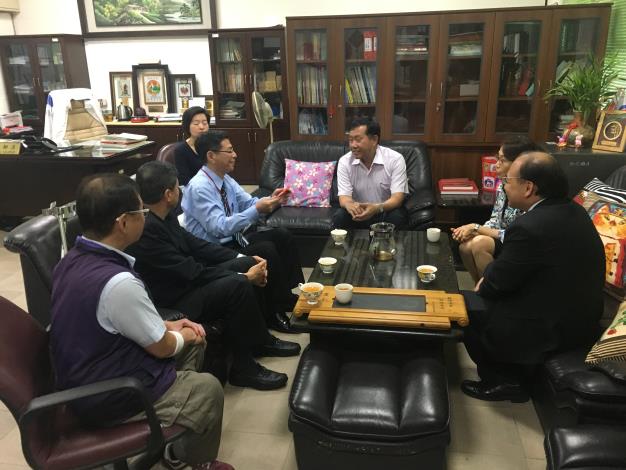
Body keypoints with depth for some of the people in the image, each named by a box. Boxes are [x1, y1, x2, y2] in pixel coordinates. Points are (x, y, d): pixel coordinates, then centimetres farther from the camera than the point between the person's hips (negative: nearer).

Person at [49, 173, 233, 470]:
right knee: (209, 389, 9)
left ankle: (180, 443, 34)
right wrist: (182, 336, 2)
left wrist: (168, 325, 6)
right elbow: (162, 347, -19)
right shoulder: (118, 282, -34)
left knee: (193, 341, 18)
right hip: (106, 396, -9)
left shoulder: (73, 260, -5)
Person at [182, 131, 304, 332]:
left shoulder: (225, 179, 4)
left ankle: (295, 298, 4)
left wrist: (270, 200, -13)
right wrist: (257, 210, -31)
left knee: (282, 236, -2)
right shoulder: (199, 187, -22)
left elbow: (248, 203, 7)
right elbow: (220, 227, -28)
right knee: (267, 250, -25)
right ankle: (274, 313, -9)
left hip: (234, 239, 9)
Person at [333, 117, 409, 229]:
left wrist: (377, 208, -45)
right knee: (339, 218, -28)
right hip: (358, 212, 1)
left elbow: (398, 197, -22)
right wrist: (350, 204, -41)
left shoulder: (395, 159, -15)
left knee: (397, 218, -33)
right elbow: (344, 196, -13)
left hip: (387, 210, -1)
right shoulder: (345, 161, -8)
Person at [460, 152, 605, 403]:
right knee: (482, 297, 19)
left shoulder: (530, 227, -29)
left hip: (549, 328, -9)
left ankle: (503, 381, 17)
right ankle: (510, 373, 24)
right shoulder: (572, 210, 0)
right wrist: (488, 277, 3)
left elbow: (498, 284, -16)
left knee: (464, 306, 5)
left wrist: (483, 285, 4)